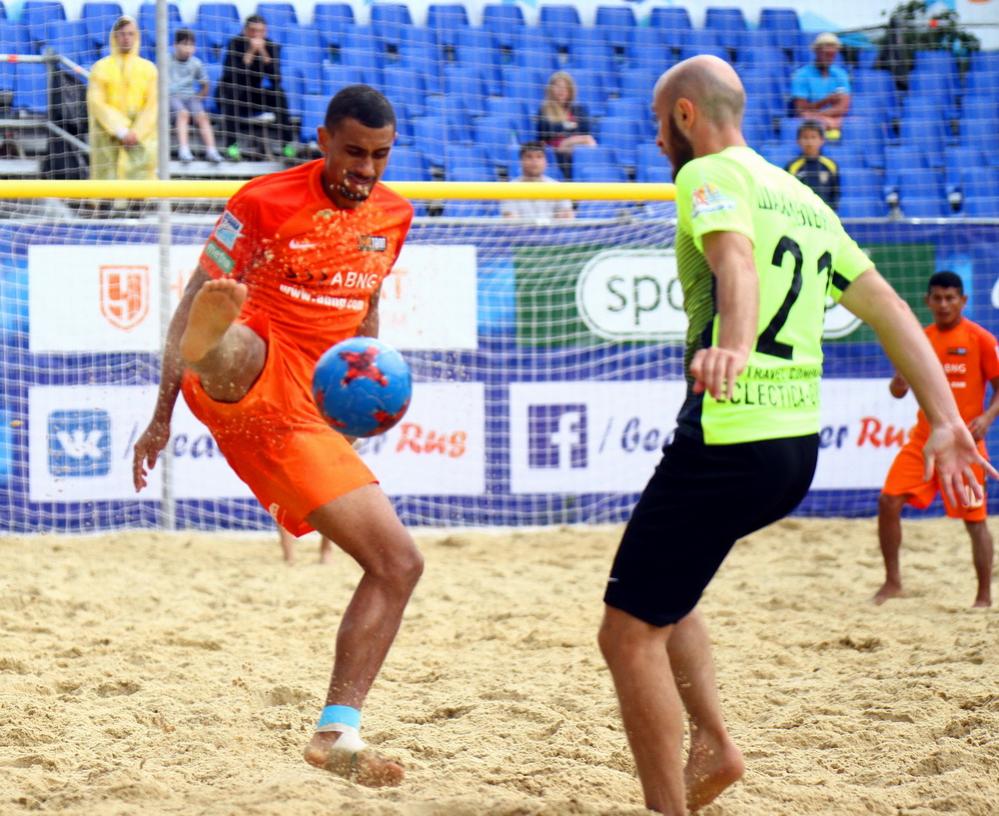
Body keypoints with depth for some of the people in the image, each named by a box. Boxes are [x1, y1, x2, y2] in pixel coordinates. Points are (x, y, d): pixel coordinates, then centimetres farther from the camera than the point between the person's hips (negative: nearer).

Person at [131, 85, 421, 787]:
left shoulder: (394, 216, 15)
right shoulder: (266, 201, -2)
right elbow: (193, 295, -1)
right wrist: (162, 414, -7)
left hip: (306, 417, 6)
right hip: (255, 380, -6)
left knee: (399, 563, 1)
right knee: (235, 349, -43)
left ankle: (337, 734, 4)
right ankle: (210, 344, -83)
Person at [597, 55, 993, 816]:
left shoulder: (710, 174, -6)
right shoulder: (803, 198, 20)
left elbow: (736, 256, -28)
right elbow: (889, 308, 17)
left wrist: (734, 343, -48)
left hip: (728, 439, -9)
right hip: (799, 444, 9)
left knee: (629, 633, -2)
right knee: (660, 592, 29)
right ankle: (713, 743, 17)